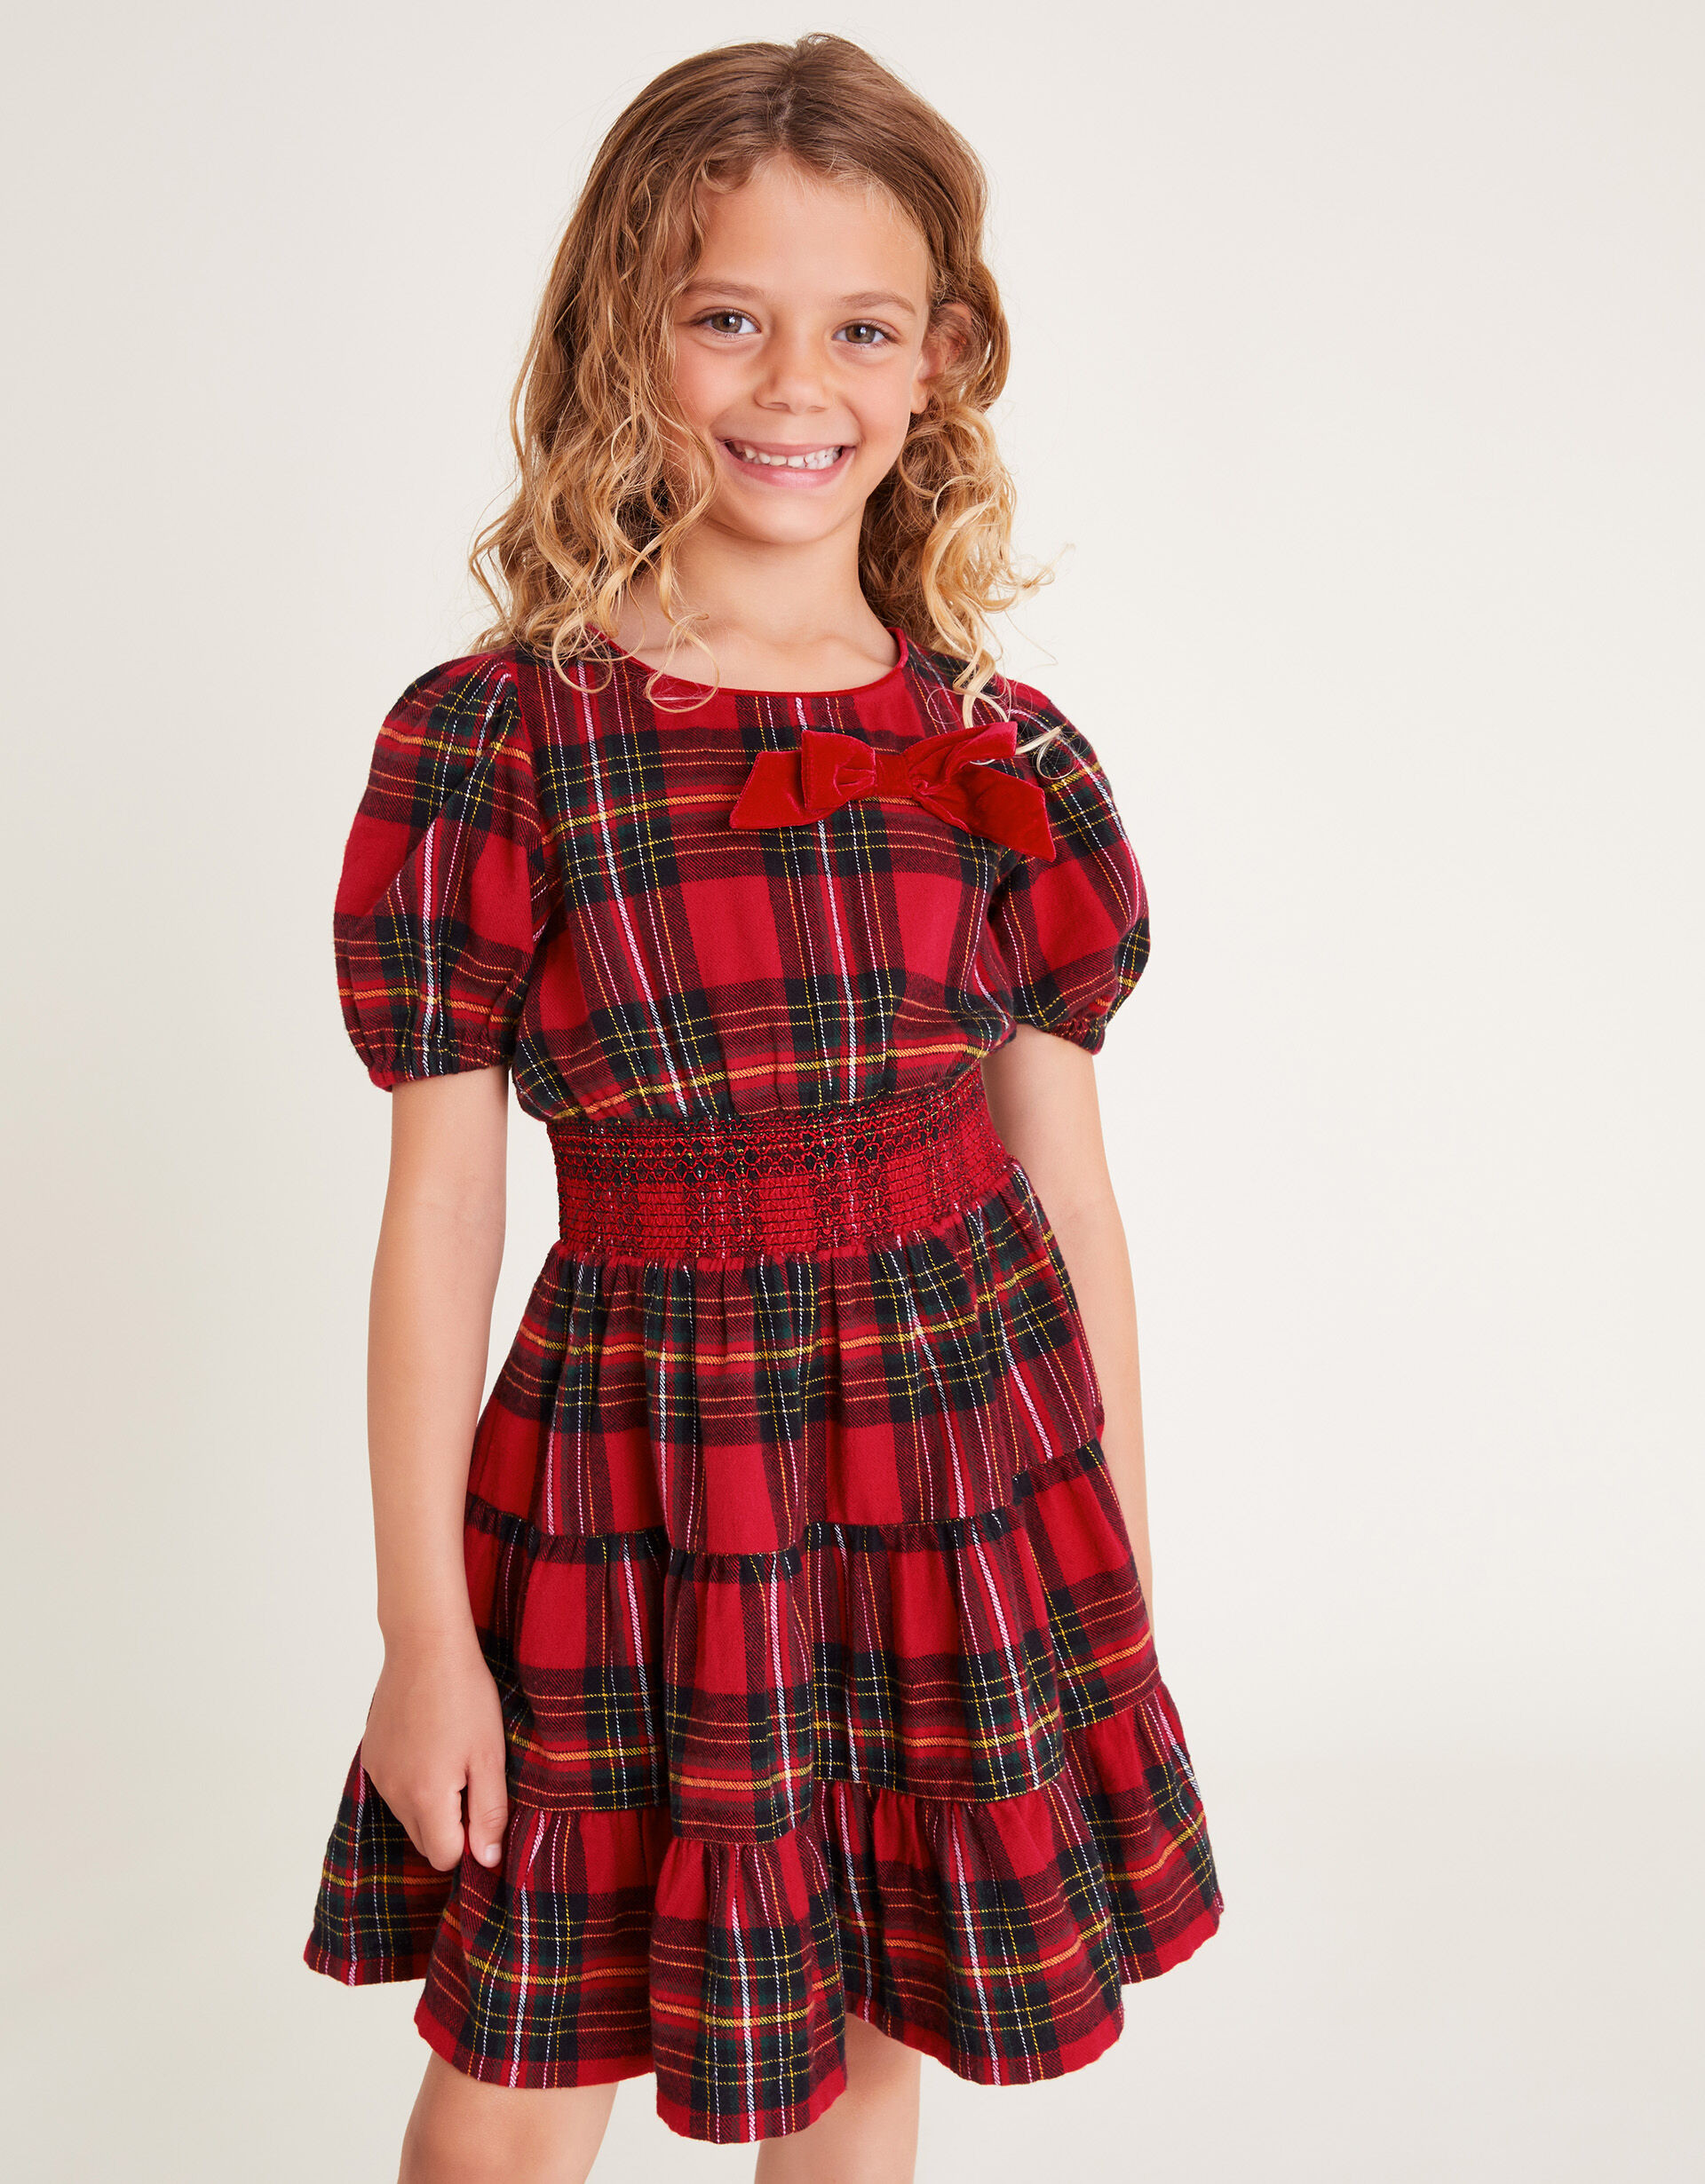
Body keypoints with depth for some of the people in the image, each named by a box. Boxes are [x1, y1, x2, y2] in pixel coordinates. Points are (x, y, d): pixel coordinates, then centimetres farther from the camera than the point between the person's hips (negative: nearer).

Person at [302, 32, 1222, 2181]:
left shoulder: (1005, 764, -1)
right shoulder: (489, 744, -9)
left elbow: (1070, 1187, 4)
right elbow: (436, 1218, -6)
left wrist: (1120, 1573, 9)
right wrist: (423, 1632, -4)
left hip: (970, 1458, 2)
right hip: (634, 1475, -2)